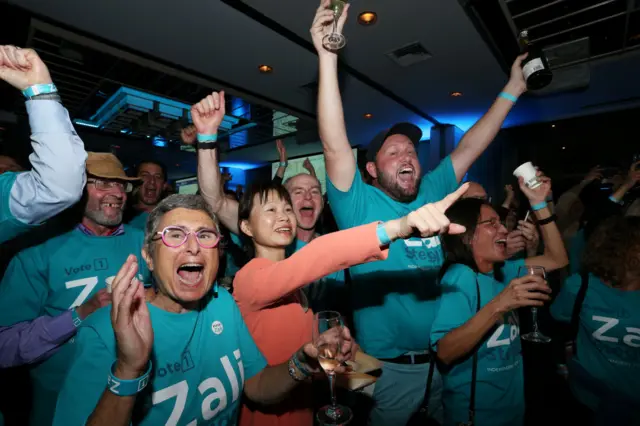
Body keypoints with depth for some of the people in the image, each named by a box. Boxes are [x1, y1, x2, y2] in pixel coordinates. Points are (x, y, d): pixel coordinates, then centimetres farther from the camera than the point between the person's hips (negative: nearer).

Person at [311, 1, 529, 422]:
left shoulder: (430, 194, 0)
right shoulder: (359, 205, -14)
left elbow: (469, 148, 7)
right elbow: (335, 147, -26)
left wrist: (512, 89, 9)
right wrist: (328, 57, -30)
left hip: (442, 359, 5)